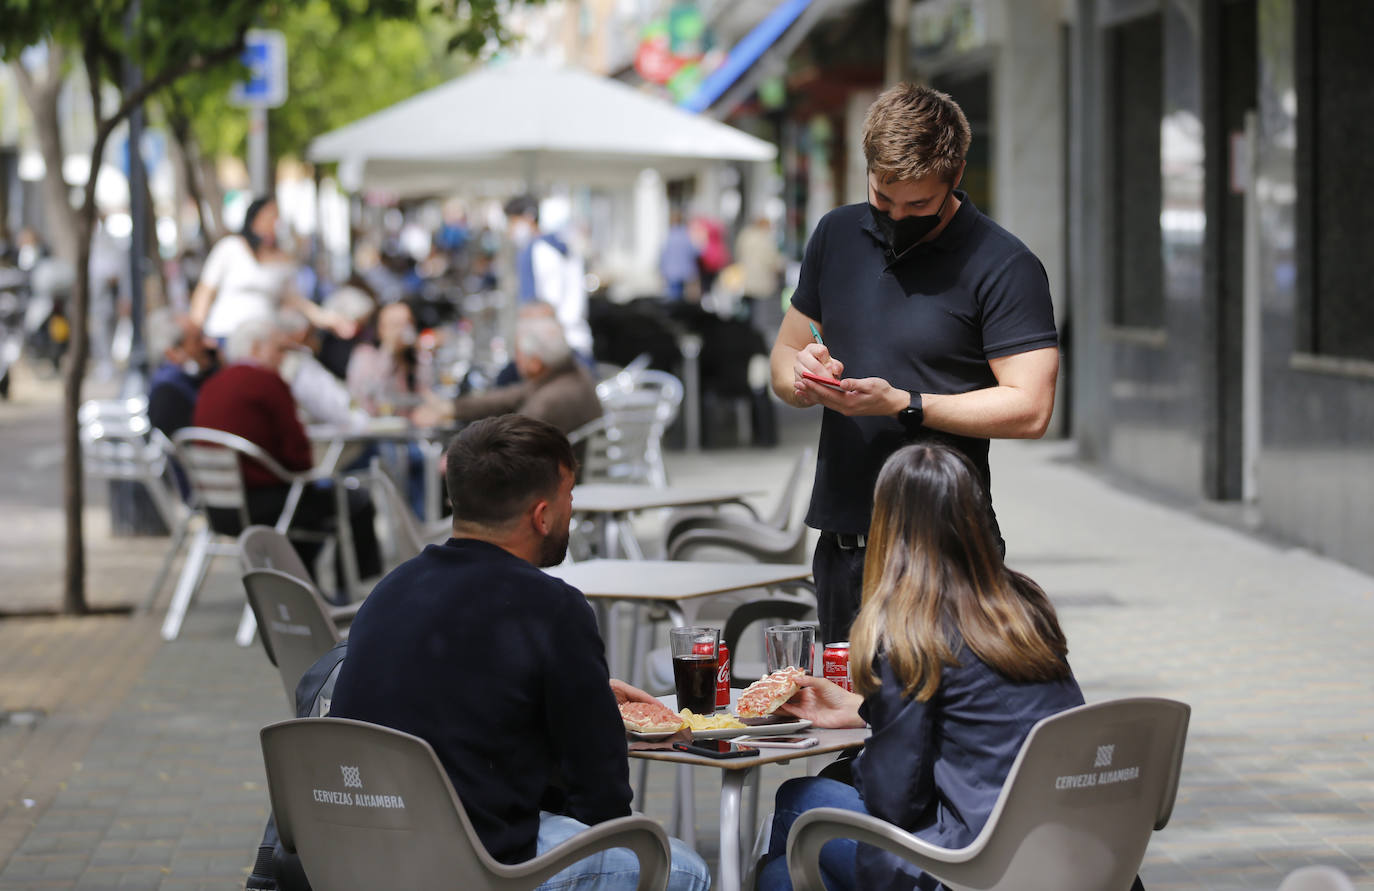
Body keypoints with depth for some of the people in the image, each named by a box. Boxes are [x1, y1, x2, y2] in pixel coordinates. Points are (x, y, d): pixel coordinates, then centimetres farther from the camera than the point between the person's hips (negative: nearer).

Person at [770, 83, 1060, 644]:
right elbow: (785, 352, 18)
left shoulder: (1004, 266, -9)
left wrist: (902, 404, -20)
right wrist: (800, 375, -7)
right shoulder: (836, 235, 10)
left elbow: (1029, 409, -14)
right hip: (840, 539, 6)